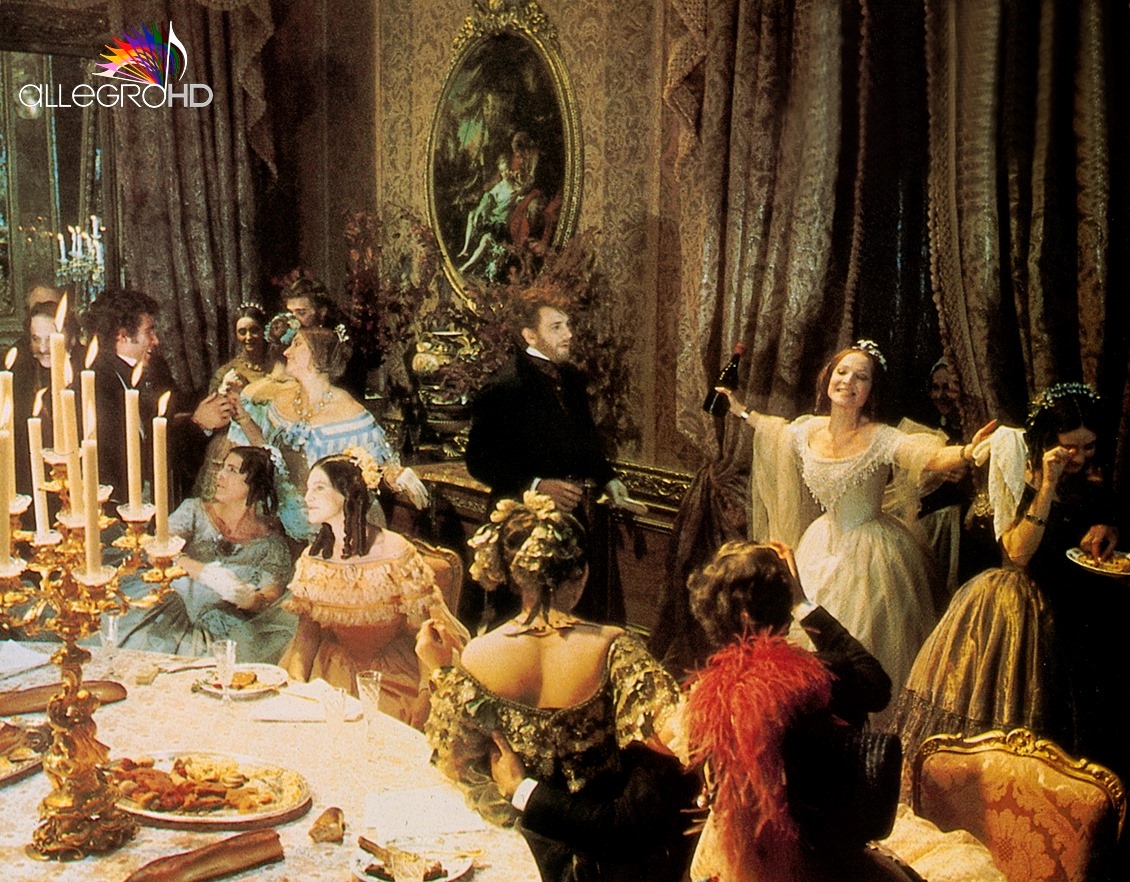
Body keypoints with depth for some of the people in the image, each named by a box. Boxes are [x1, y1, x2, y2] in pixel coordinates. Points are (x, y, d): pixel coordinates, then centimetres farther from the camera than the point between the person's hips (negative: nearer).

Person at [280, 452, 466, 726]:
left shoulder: (394, 552, -14)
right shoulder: (312, 559, 1)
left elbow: (427, 632, -12)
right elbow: (308, 631, 6)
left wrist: (425, 696, -23)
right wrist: (296, 680, -13)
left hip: (393, 673, -4)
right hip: (336, 671, 5)